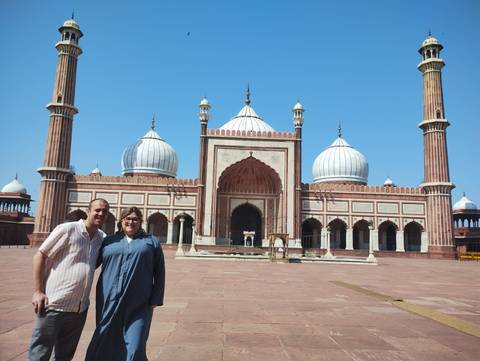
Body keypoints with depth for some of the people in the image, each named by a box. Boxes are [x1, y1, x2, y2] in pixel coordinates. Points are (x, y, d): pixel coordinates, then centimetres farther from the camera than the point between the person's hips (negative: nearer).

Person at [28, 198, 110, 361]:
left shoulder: (102, 237, 6)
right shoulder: (67, 229, -10)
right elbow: (40, 256, -8)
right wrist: (38, 291, -12)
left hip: (80, 309, 6)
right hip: (55, 305, -5)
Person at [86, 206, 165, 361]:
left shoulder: (152, 241, 8)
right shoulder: (109, 241, 12)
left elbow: (159, 272, 4)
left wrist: (155, 300, -2)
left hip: (138, 306, -2)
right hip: (109, 303, 2)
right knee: (105, 346, 14)